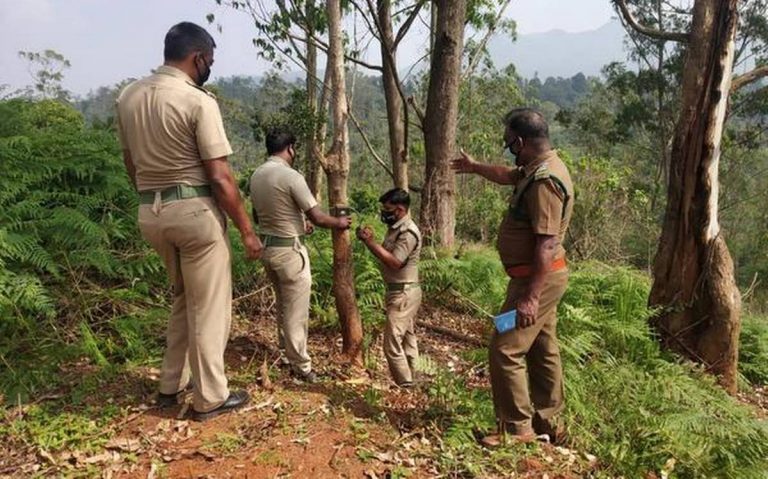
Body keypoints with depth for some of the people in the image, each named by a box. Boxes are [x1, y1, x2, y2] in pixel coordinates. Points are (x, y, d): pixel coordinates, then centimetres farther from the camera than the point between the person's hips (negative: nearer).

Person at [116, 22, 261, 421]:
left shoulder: (128, 97, 7)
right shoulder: (198, 101, -15)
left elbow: (130, 161, 15)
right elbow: (220, 178, -16)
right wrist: (247, 229, -8)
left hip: (150, 212, 7)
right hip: (195, 210, -7)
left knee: (184, 298, 24)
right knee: (209, 306, 6)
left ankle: (171, 384, 33)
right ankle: (210, 398, 18)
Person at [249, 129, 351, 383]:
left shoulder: (256, 176, 5)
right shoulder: (291, 177, -19)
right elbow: (318, 218, -17)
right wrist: (339, 222, 2)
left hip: (266, 247, 8)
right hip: (289, 250, -8)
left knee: (284, 305, 23)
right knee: (296, 311, 3)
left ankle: (287, 352, 36)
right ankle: (301, 367, 14)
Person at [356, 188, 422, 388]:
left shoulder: (408, 232, -20)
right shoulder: (395, 228, 11)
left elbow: (394, 262, -26)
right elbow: (385, 256, 13)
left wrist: (371, 242, -22)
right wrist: (369, 240, 0)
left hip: (404, 293, -10)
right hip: (400, 292, 10)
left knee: (392, 343, -9)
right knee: (407, 339, 17)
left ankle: (405, 387, 0)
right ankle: (410, 381, 27)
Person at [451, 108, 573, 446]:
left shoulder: (545, 180, -24)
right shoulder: (537, 168, 9)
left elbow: (546, 245, -28)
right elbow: (508, 175, 32)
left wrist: (530, 296, -29)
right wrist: (475, 167, 46)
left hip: (537, 279, -10)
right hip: (540, 276, 10)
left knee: (505, 350, -5)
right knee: (543, 350, 16)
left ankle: (518, 428, 7)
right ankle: (546, 421, 29)